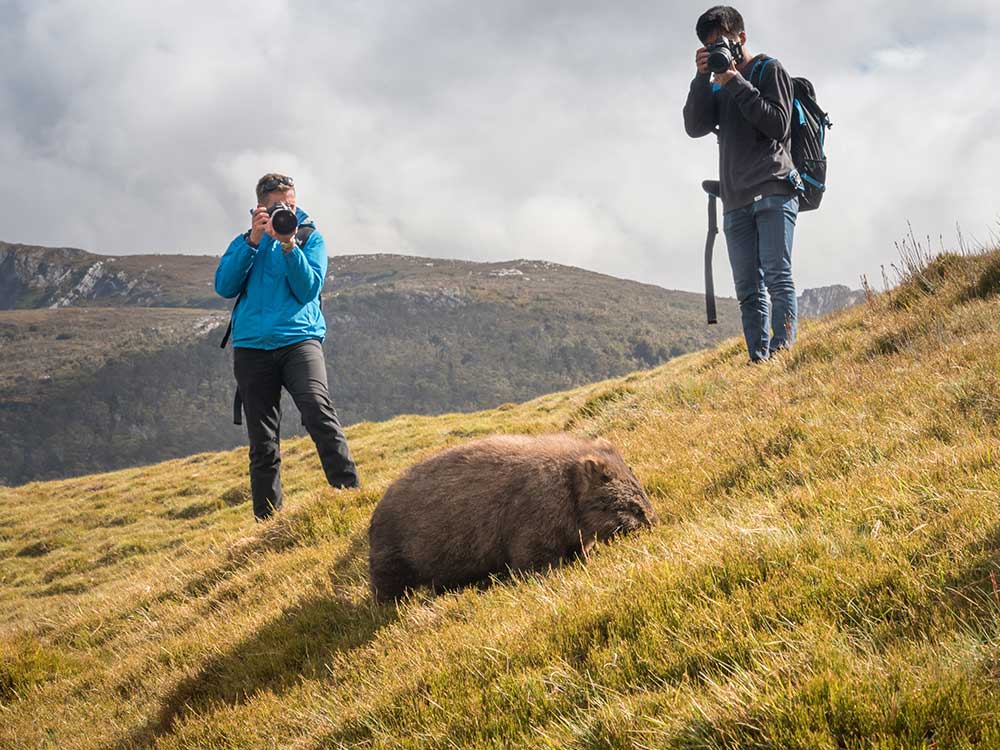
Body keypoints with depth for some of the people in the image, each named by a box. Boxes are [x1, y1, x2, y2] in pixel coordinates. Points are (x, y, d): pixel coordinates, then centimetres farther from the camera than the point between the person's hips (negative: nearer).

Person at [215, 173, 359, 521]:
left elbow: (308, 289, -3)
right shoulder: (245, 242, 16)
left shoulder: (310, 238, 11)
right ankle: (267, 523, 10)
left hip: (298, 339, -2)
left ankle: (350, 495, -27)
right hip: (251, 346, 2)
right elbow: (224, 286, 0)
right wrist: (252, 241, -6)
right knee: (262, 444, 3)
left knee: (319, 411, -27)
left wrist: (289, 246, -13)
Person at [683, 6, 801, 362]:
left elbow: (779, 125, -6)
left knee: (777, 275, -16)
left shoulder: (769, 70, 7)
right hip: (736, 200, 6)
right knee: (749, 289, 0)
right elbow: (695, 127, 8)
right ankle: (758, 360, -3)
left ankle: (782, 349, -22)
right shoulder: (720, 85, 23)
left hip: (774, 190, -6)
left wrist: (737, 85, -7)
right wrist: (702, 78, -1)